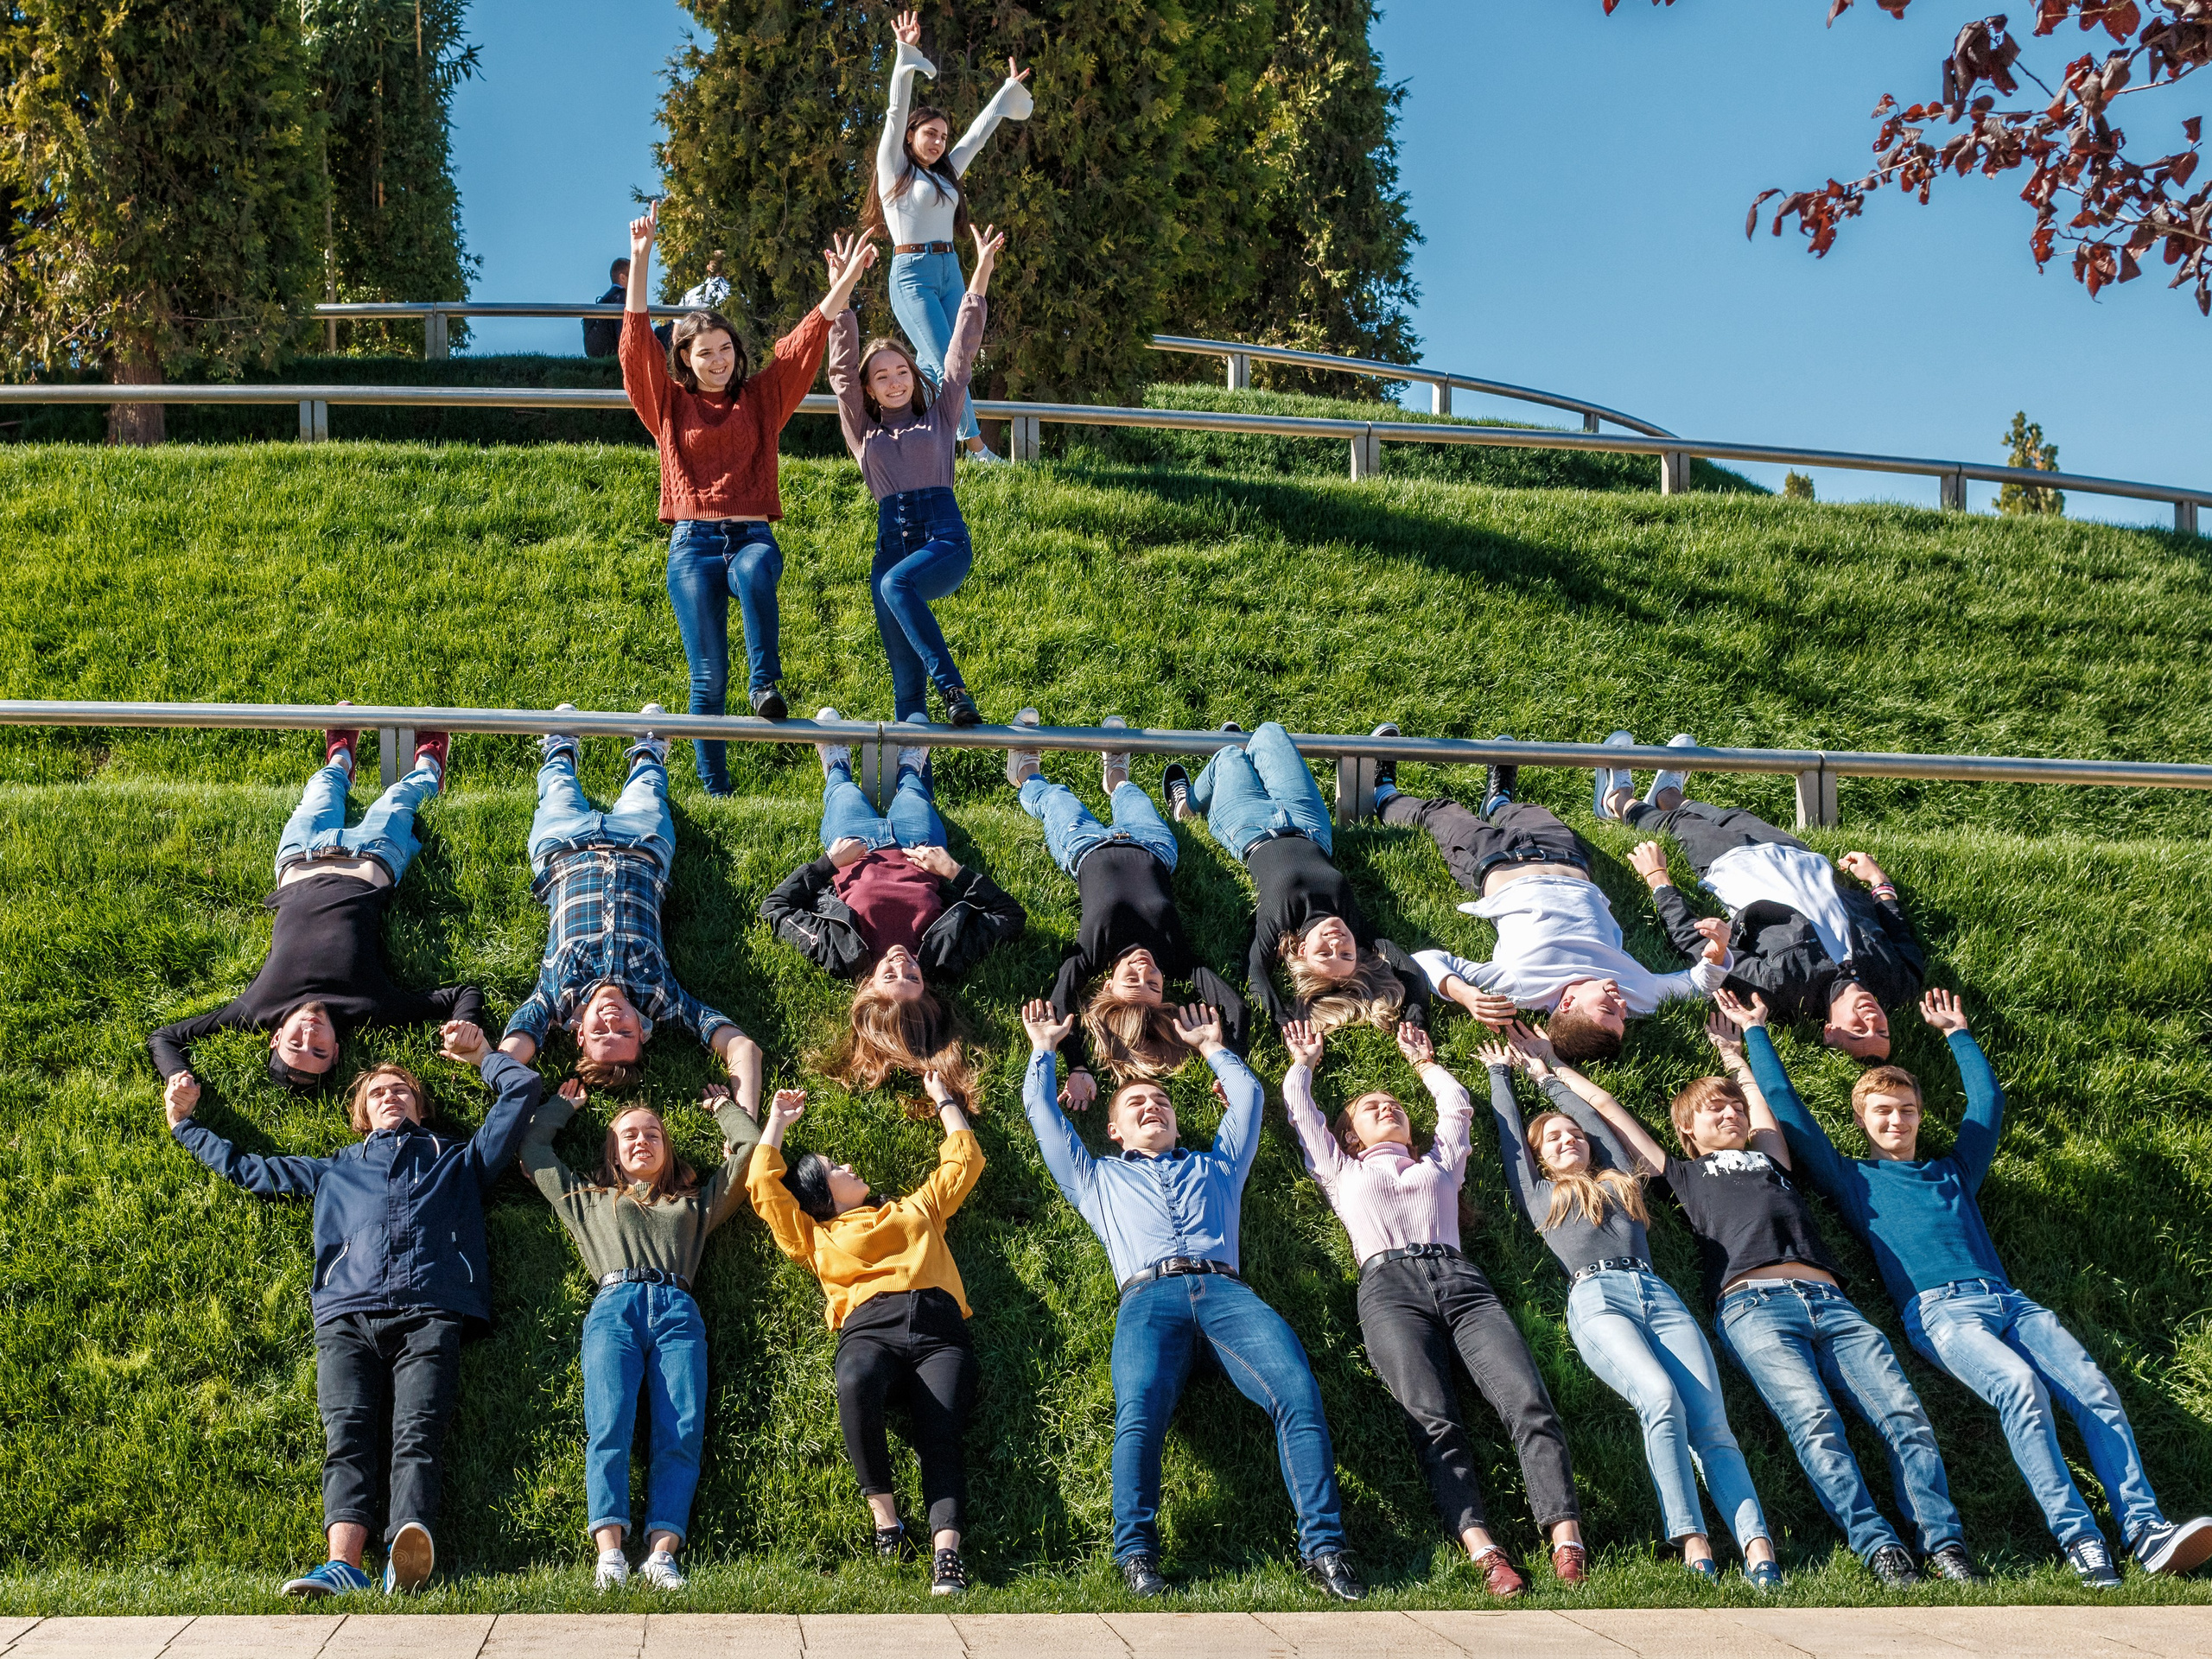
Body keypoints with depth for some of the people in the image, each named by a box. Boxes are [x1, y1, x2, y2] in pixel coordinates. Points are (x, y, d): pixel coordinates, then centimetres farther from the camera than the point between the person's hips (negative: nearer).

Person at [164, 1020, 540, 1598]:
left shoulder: (458, 1159, 32)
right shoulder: (335, 1171, 37)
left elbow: (523, 1089, 30)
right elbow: (248, 1168, 45)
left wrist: (480, 1053, 39)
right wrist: (185, 1125, 50)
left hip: (429, 1315, -2)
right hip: (348, 1317, 2)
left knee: (416, 1434, -26)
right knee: (347, 1433, -23)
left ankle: (408, 1555, -51)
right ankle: (343, 1565, -43)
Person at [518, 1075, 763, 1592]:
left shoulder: (695, 1202, 34)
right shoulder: (588, 1199, 34)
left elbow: (753, 1149, 35)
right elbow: (533, 1151, 37)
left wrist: (724, 1107, 46)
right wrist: (562, 1106, 45)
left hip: (677, 1311, 1)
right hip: (613, 1307, 0)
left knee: (682, 1432, -22)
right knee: (609, 1426, -24)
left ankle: (662, 1551, -33)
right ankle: (609, 1550, -35)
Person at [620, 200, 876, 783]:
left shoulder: (760, 398, 14)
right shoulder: (670, 405, 11)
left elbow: (805, 343, 7)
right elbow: (636, 343, 2)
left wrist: (844, 286, -5)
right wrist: (640, 258, -5)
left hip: (752, 535, 0)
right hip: (692, 542, 0)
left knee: (754, 573, -40)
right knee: (708, 676, -7)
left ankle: (765, 686, -33)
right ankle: (715, 792, -1)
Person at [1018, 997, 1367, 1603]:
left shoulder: (1215, 1166, 38)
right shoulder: (1098, 1178, 36)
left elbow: (1247, 1095, 43)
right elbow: (1043, 1112, 38)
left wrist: (1211, 1046, 52)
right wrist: (1043, 1049, 46)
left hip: (1226, 1290, 1)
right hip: (1150, 1298, -1)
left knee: (1299, 1395, -26)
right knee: (1139, 1414, -31)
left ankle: (1323, 1547, -28)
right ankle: (1137, 1557, -28)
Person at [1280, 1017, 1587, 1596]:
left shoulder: (1439, 1163, 36)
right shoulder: (1343, 1172, 32)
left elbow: (1458, 1106, 42)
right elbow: (1300, 1111, 35)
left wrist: (1423, 1061, 55)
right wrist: (1304, 1063, 50)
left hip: (1460, 1279, 2)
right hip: (1390, 1286, -2)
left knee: (1529, 1403, -23)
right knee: (1433, 1420, -26)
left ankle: (1567, 1544, -34)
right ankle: (1484, 1552, -39)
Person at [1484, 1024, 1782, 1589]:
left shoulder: (1621, 1180, 33)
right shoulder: (1540, 1196, 27)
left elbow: (1598, 1114, 40)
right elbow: (1508, 1136, 33)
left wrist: (1549, 1072, 49)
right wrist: (1501, 1073, 47)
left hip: (1659, 1293, 3)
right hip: (1595, 1298, -3)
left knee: (1711, 1424, -17)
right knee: (1662, 1399, -30)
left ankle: (1758, 1547, -31)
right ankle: (1692, 1542, -33)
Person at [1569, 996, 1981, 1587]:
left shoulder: (1768, 1158, 37)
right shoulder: (1683, 1172, 28)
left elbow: (1762, 1099, 50)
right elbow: (1608, 1108, 32)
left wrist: (1732, 1050, 62)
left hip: (1830, 1300, 4)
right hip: (1753, 1304, -4)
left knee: (1904, 1411, -19)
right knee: (1813, 1420, -28)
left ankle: (1945, 1546, -27)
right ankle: (1879, 1549, -35)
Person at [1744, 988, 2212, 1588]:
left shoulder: (1953, 1172, 32)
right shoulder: (1855, 1180, 21)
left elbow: (1987, 1098, 41)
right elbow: (1785, 1106, 19)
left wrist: (1956, 1032, 48)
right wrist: (1755, 1031, 25)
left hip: (2009, 1301, 5)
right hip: (1941, 1312, -5)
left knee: (2094, 1388, -21)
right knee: (2018, 1383, -33)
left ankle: (2147, 1532, -32)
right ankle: (2077, 1538, -38)